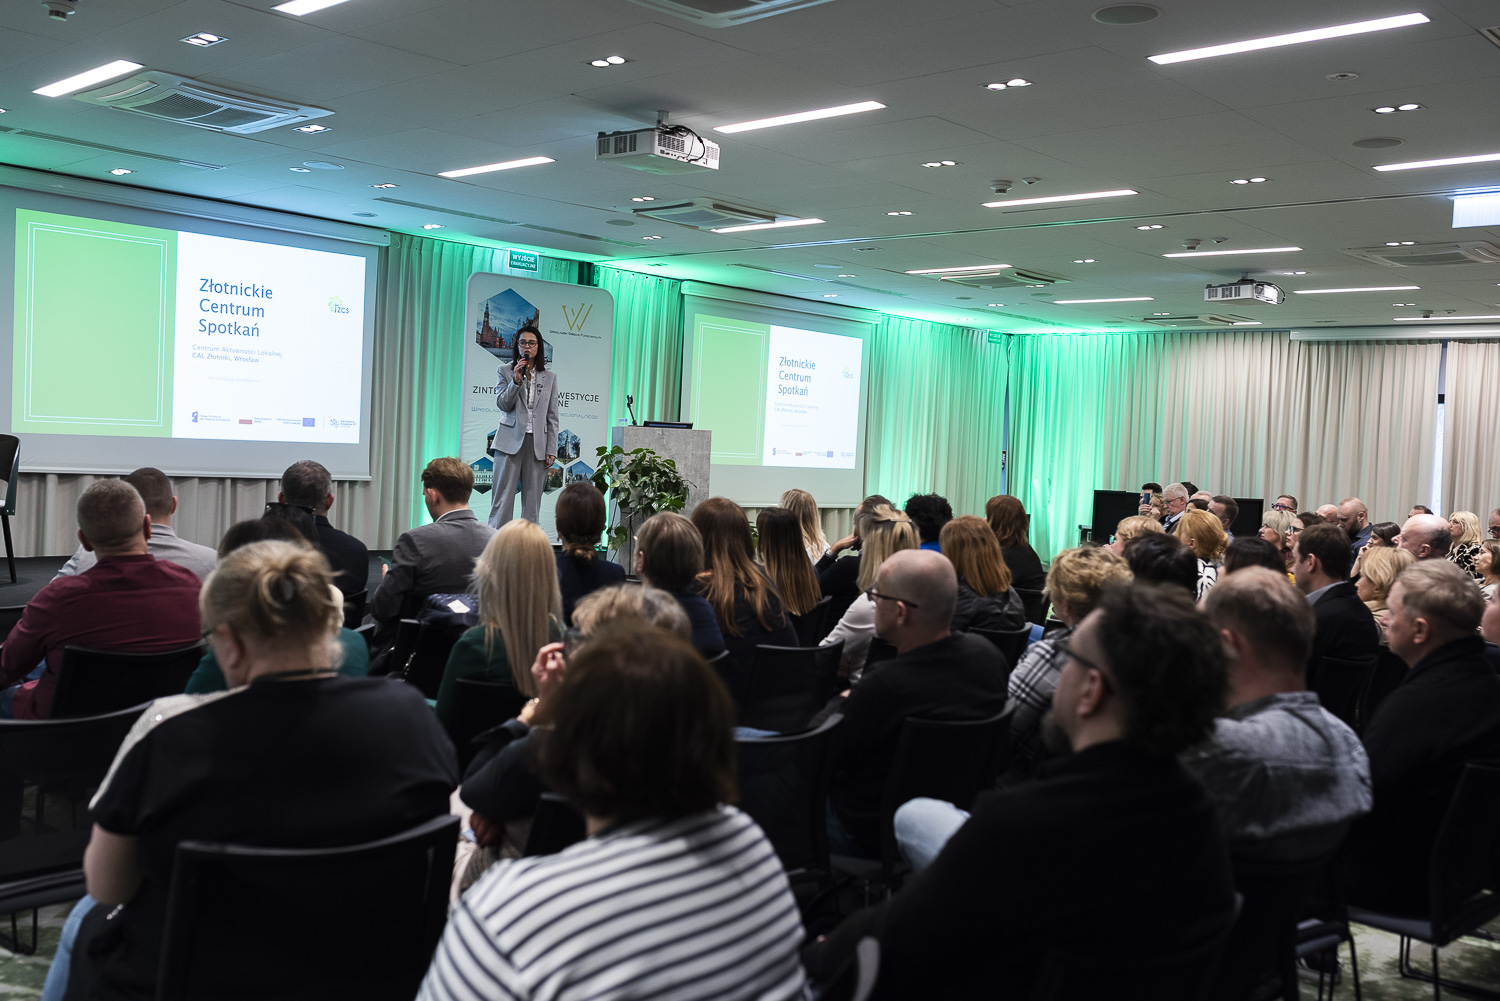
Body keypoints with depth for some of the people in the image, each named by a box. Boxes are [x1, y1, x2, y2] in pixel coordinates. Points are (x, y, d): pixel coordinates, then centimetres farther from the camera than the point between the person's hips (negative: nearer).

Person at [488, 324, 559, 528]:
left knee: (532, 502, 2)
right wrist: (517, 381, -14)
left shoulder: (549, 377, 12)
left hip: (537, 443, 2)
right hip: (511, 441, -2)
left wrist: (551, 450, 3)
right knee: (503, 498, -6)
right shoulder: (505, 371, 9)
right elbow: (503, 404, 0)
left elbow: (552, 417, 9)